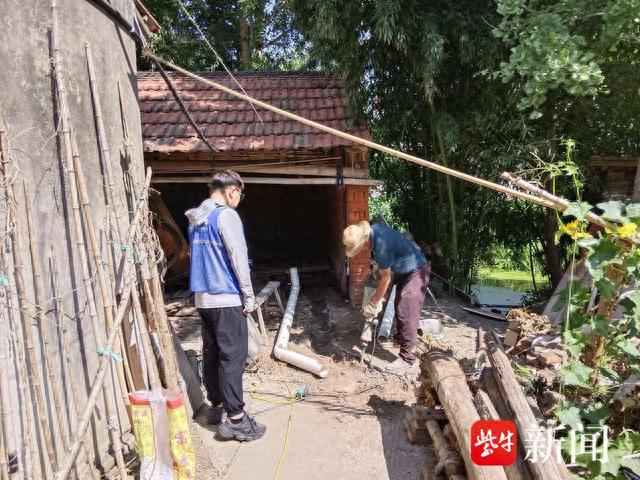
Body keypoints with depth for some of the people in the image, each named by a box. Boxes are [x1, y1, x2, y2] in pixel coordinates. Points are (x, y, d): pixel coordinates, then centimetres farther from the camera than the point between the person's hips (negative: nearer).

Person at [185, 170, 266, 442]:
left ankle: (217, 406, 25)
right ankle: (234, 419, 1)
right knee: (232, 356, -3)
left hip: (202, 297, 8)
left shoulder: (195, 219, 12)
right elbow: (238, 258, -15)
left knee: (211, 353, 14)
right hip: (226, 298, -8)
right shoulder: (226, 215, -13)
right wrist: (249, 295, -8)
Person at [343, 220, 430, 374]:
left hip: (416, 271, -10)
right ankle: (400, 339, 42)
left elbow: (385, 278, -21)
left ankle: (407, 361, -7)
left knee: (407, 314, -12)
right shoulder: (373, 229, -7)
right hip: (405, 271, 10)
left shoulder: (381, 245, -33)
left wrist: (375, 302, -9)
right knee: (399, 307, 21)